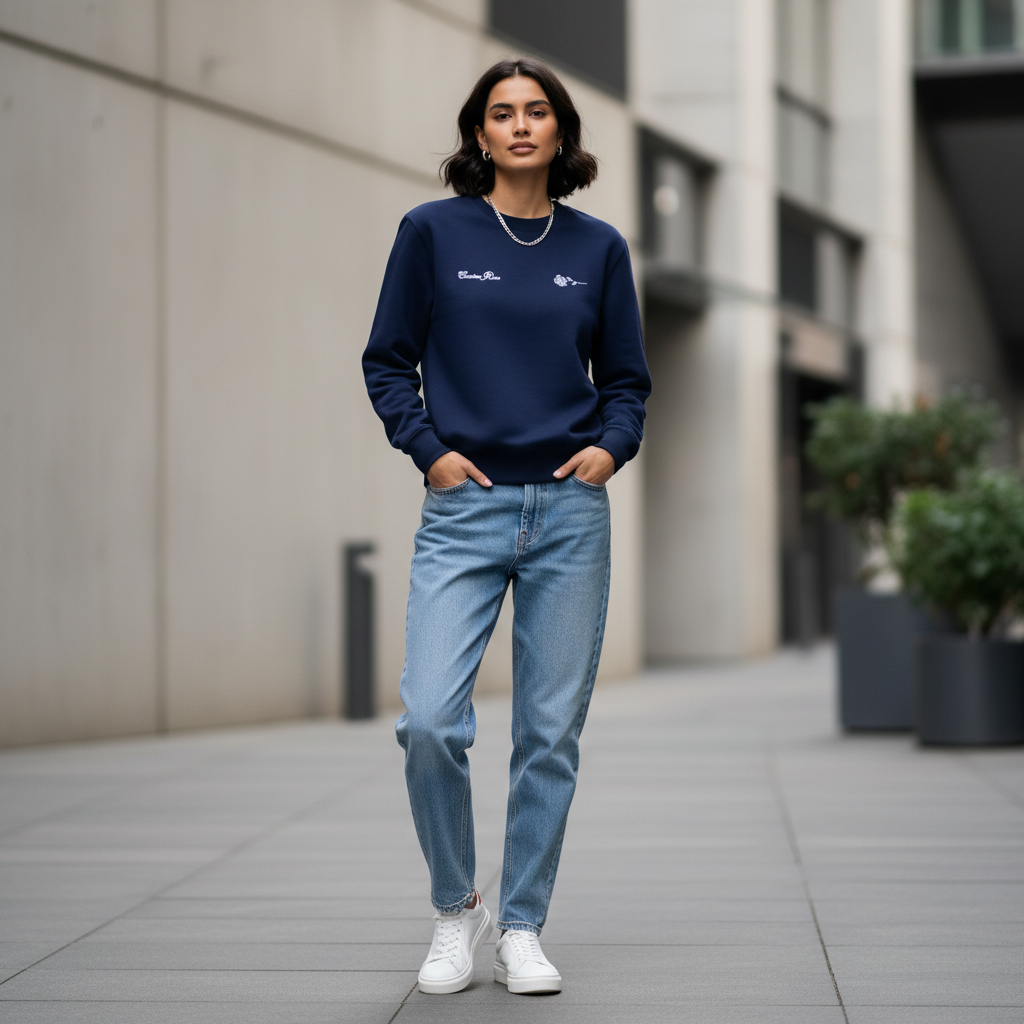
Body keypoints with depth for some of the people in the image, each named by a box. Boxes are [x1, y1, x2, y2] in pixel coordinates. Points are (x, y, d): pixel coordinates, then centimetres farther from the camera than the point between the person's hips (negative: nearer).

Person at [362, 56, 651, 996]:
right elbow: (388, 362, 7)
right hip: (466, 508, -2)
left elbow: (627, 379, 15)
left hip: (571, 512, 2)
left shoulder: (598, 247, 8)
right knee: (429, 721, -13)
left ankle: (522, 930, 17)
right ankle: (457, 908, 10)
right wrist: (429, 450, -6)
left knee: (551, 733, 3)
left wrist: (612, 445, -3)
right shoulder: (434, 232, 3)